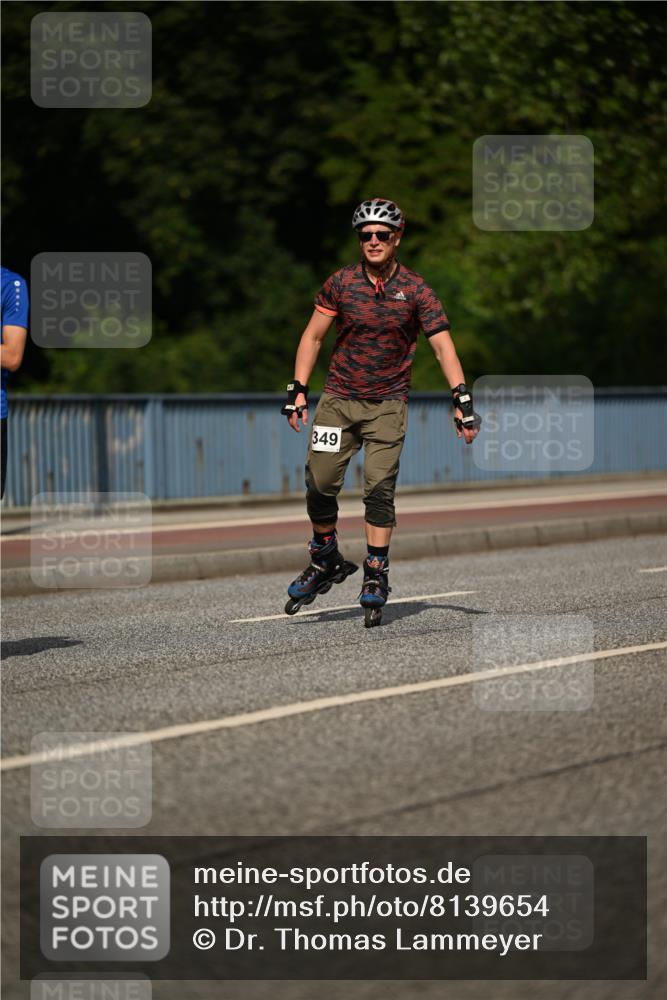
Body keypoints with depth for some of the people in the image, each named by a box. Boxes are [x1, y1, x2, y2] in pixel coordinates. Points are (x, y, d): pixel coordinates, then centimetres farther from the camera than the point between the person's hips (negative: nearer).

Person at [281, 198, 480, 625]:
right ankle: (326, 562, 16)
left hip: (387, 404, -1)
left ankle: (376, 575, -3)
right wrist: (298, 390, -2)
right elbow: (313, 336, 6)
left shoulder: (415, 289, -6)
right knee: (319, 484, -5)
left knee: (380, 488, -10)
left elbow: (443, 346, -10)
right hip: (339, 398, 2)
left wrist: (462, 398, -21)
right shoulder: (341, 282, -2)